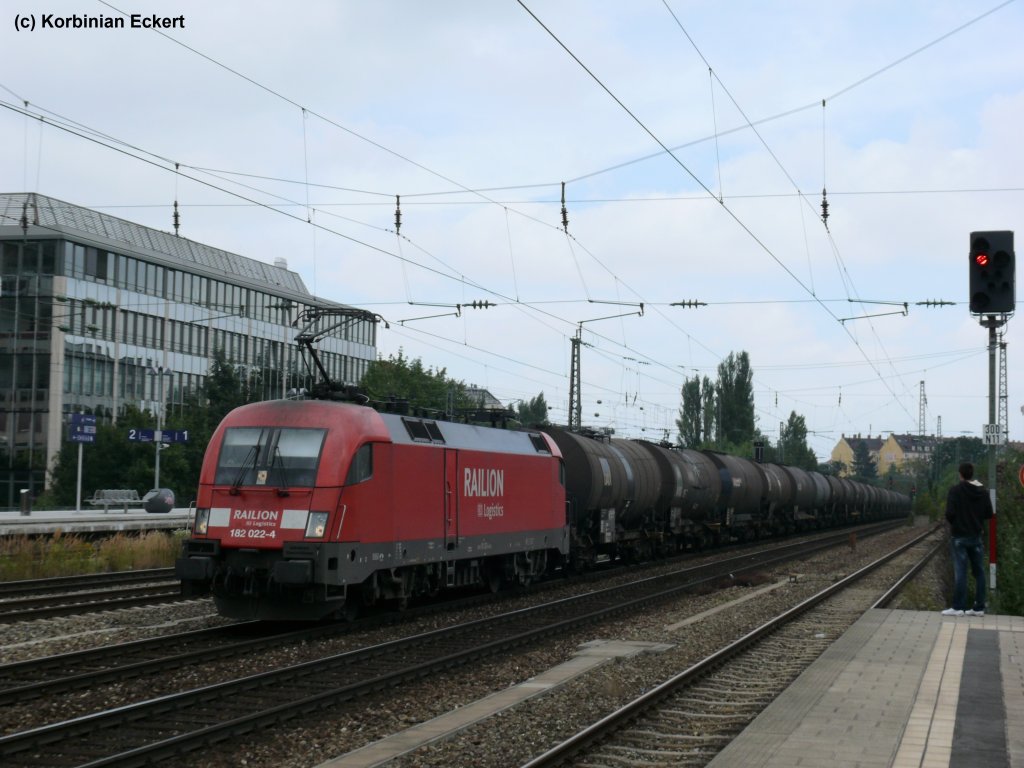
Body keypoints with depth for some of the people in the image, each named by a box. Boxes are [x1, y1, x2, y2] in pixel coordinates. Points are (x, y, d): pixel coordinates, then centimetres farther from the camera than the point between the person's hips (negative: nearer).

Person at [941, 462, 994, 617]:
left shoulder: (955, 490, -12)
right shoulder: (983, 492, 3)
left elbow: (949, 513, -17)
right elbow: (989, 514, 5)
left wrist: (952, 522, 4)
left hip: (960, 536, -4)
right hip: (977, 536, 4)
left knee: (960, 572, -4)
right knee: (979, 571, 8)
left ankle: (958, 607, -5)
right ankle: (979, 607, 9)